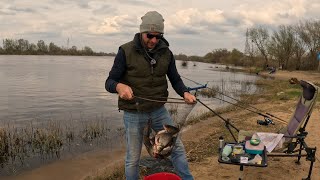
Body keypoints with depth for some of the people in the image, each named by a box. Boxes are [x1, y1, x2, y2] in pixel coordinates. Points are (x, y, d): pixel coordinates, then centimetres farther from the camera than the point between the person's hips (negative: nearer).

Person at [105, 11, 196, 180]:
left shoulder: (165, 52, -1)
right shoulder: (126, 51, -12)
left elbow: (175, 79, 6)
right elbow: (109, 82, -12)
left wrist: (185, 93, -16)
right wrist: (119, 86, -36)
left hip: (158, 110, 3)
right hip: (133, 113, -3)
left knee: (178, 148, 7)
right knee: (133, 159, 9)